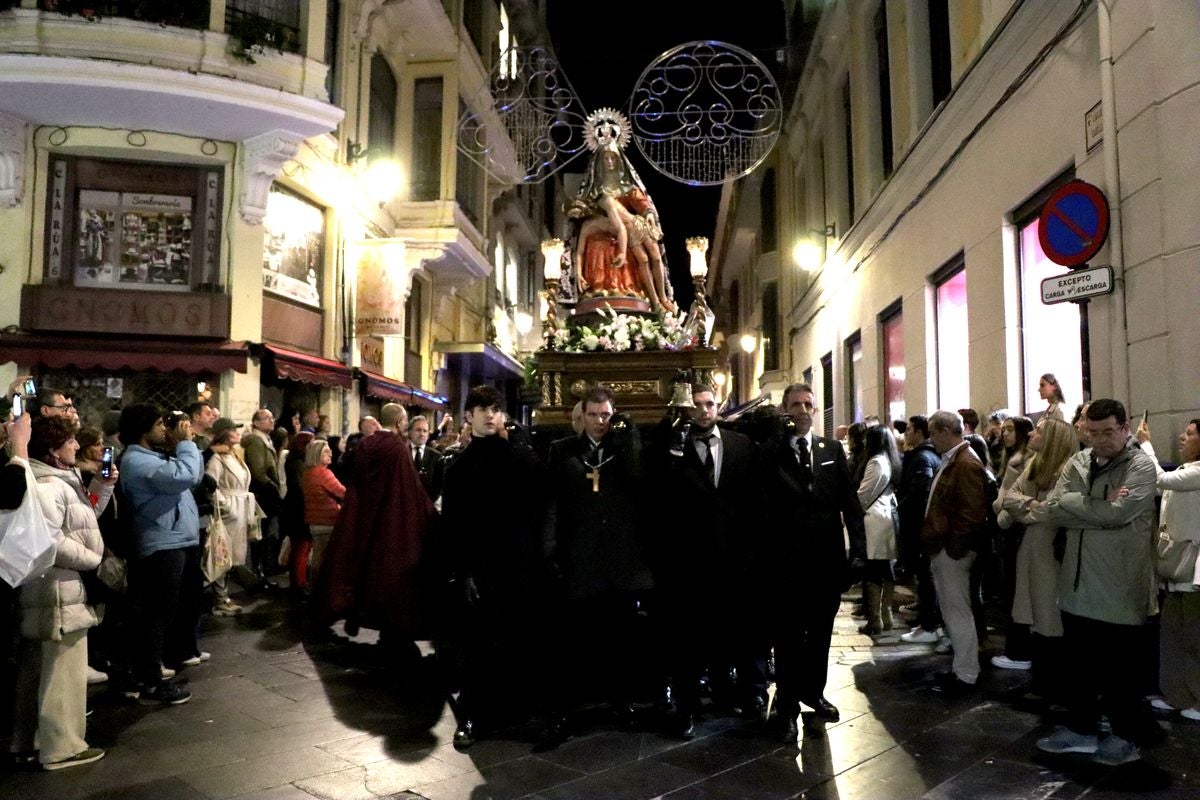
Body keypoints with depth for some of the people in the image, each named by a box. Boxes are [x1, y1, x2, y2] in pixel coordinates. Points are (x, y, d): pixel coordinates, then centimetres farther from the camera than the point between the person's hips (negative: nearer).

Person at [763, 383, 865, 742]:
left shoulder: (833, 449, 6)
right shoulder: (771, 452, -5)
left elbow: (850, 501, 4)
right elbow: (763, 504, -13)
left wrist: (858, 547, -3)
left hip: (827, 557, 4)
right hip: (788, 558, -4)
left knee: (820, 630, 18)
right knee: (788, 634, 6)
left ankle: (813, 691, 37)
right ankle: (788, 706, 18)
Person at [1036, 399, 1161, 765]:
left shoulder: (1141, 467, -10)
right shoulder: (1077, 463, 6)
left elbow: (1117, 513, -25)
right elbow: (1052, 509, -6)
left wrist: (1075, 503, -13)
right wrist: (1098, 506, -15)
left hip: (1119, 589, -5)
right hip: (1078, 584, 5)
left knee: (1119, 670, 9)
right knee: (1079, 665, 16)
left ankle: (1127, 735, 28)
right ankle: (1082, 728, 32)